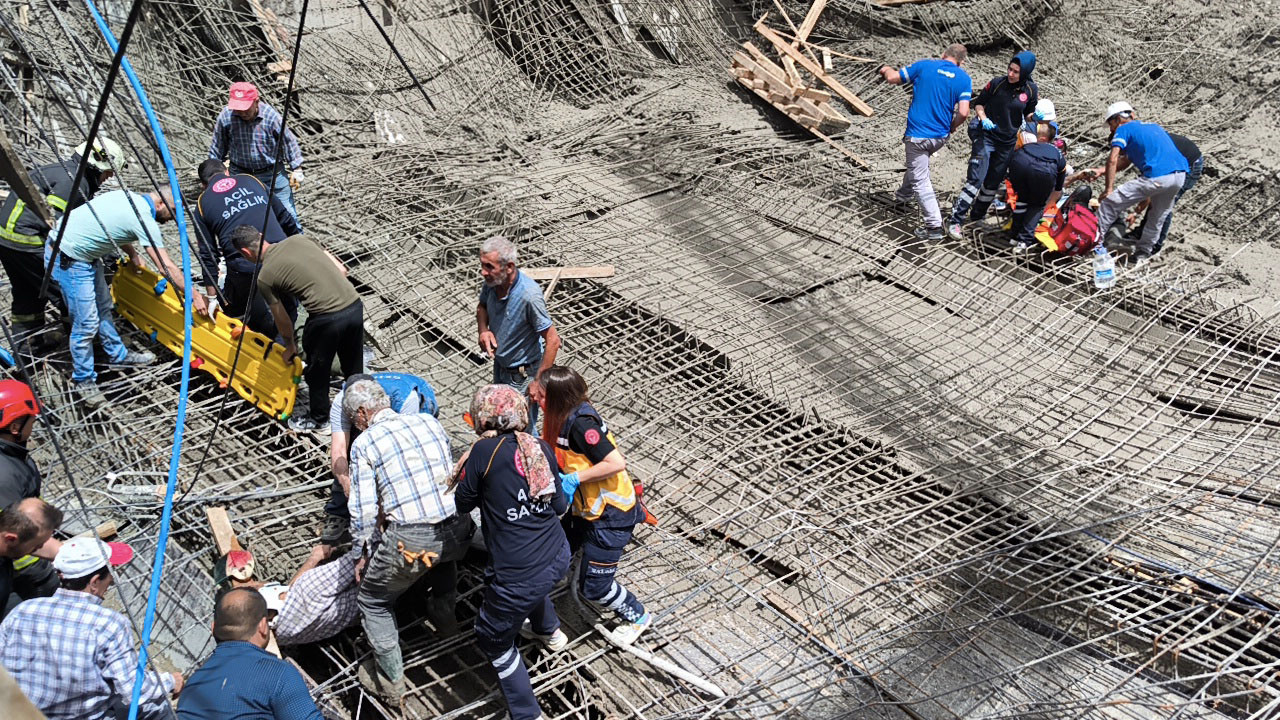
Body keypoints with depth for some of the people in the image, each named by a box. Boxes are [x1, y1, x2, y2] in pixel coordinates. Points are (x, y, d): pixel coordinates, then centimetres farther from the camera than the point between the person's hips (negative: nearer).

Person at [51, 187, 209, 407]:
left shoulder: (129, 197, 5)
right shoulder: (145, 220, -20)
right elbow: (166, 267, -19)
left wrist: (132, 253, 18)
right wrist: (194, 296, -13)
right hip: (69, 259, -10)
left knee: (103, 307, 22)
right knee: (86, 323, -4)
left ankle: (119, 355, 38)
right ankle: (83, 380, 10)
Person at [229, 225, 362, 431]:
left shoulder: (264, 278, 0)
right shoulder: (298, 239, 12)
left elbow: (282, 319, 12)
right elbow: (341, 270, 11)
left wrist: (290, 345, 29)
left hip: (326, 318, -6)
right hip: (355, 305, 6)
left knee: (317, 371, 20)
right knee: (354, 366, 25)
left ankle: (318, 418, 38)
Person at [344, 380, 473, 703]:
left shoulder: (364, 443, -3)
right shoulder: (430, 421, 10)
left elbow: (363, 508, -4)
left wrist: (361, 554, 10)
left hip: (410, 541, -5)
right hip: (458, 529, 5)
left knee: (372, 602, 19)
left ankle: (390, 681, 21)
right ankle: (444, 612, 51)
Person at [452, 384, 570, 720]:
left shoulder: (484, 451, -15)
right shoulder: (541, 448, 1)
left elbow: (462, 503, -2)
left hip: (519, 578, -7)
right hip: (558, 557, 7)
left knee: (494, 641, 17)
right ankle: (549, 631, 65)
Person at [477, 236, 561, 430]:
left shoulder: (529, 295, -34)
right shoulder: (492, 282, -13)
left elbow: (553, 340, -28)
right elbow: (482, 307, 11)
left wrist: (539, 381, -27)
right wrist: (483, 330, -11)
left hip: (523, 375, -8)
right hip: (500, 366, 8)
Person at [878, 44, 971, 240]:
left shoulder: (924, 66, -6)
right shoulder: (964, 79, -2)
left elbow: (893, 78, 0)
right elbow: (963, 112, -11)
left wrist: (887, 70, 23)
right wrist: (951, 127, 9)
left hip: (918, 134, -4)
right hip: (941, 137, 4)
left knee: (920, 180, -1)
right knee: (917, 165, 32)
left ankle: (934, 226, -5)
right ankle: (903, 195, 53)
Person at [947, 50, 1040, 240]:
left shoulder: (1031, 90, -4)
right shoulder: (997, 83, -11)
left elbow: (1028, 114, 9)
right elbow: (978, 103, 0)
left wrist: (1036, 116, -13)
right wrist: (983, 118, -17)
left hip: (1008, 142, 4)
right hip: (986, 136, -4)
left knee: (994, 182, 14)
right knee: (976, 179, -15)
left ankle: (977, 216, 33)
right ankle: (955, 220, -14)